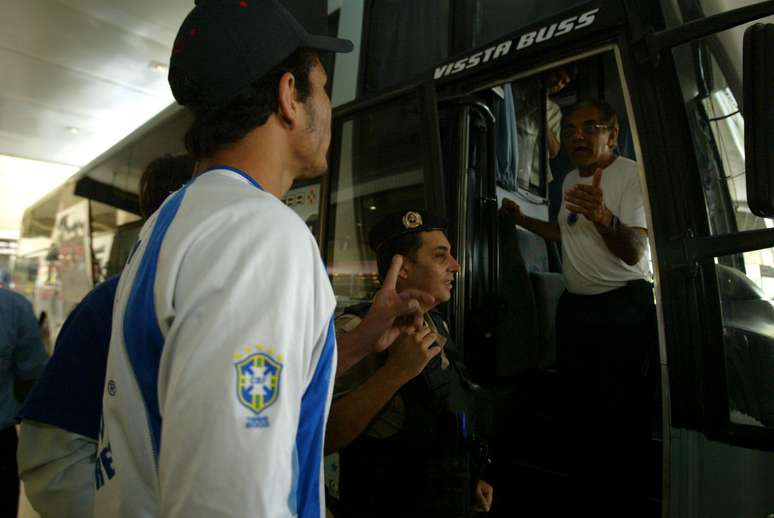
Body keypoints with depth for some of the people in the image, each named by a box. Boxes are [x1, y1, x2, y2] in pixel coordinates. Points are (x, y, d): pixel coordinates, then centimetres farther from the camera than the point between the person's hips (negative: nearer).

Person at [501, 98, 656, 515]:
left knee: (622, 416, -3)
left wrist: (604, 217, -41)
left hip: (624, 309, -6)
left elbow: (634, 252, -22)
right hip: (574, 306, 7)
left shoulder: (632, 175, -11)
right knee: (580, 408, 15)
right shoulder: (570, 179, 12)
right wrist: (522, 219, 24)